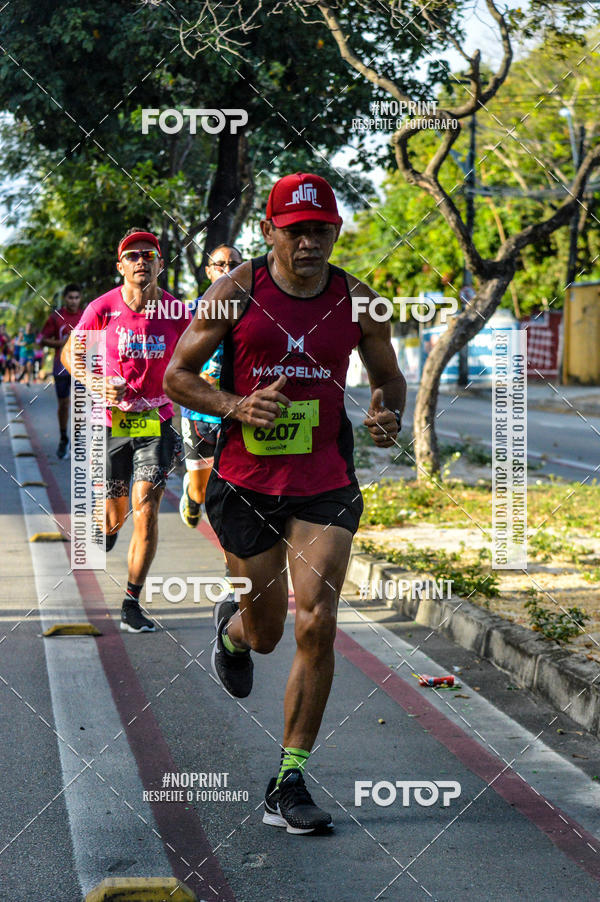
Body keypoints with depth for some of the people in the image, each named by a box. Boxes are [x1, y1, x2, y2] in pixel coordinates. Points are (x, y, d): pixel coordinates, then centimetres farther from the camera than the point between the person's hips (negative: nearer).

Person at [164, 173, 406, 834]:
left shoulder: (356, 300, 1)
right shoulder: (237, 292, -5)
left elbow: (389, 377, 15)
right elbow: (176, 376, -1)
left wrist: (388, 415, -8)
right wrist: (237, 406, -18)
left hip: (325, 483, 1)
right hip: (245, 482, -1)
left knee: (316, 626, -11)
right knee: (266, 634, 10)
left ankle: (288, 785, 0)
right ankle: (233, 626, 51)